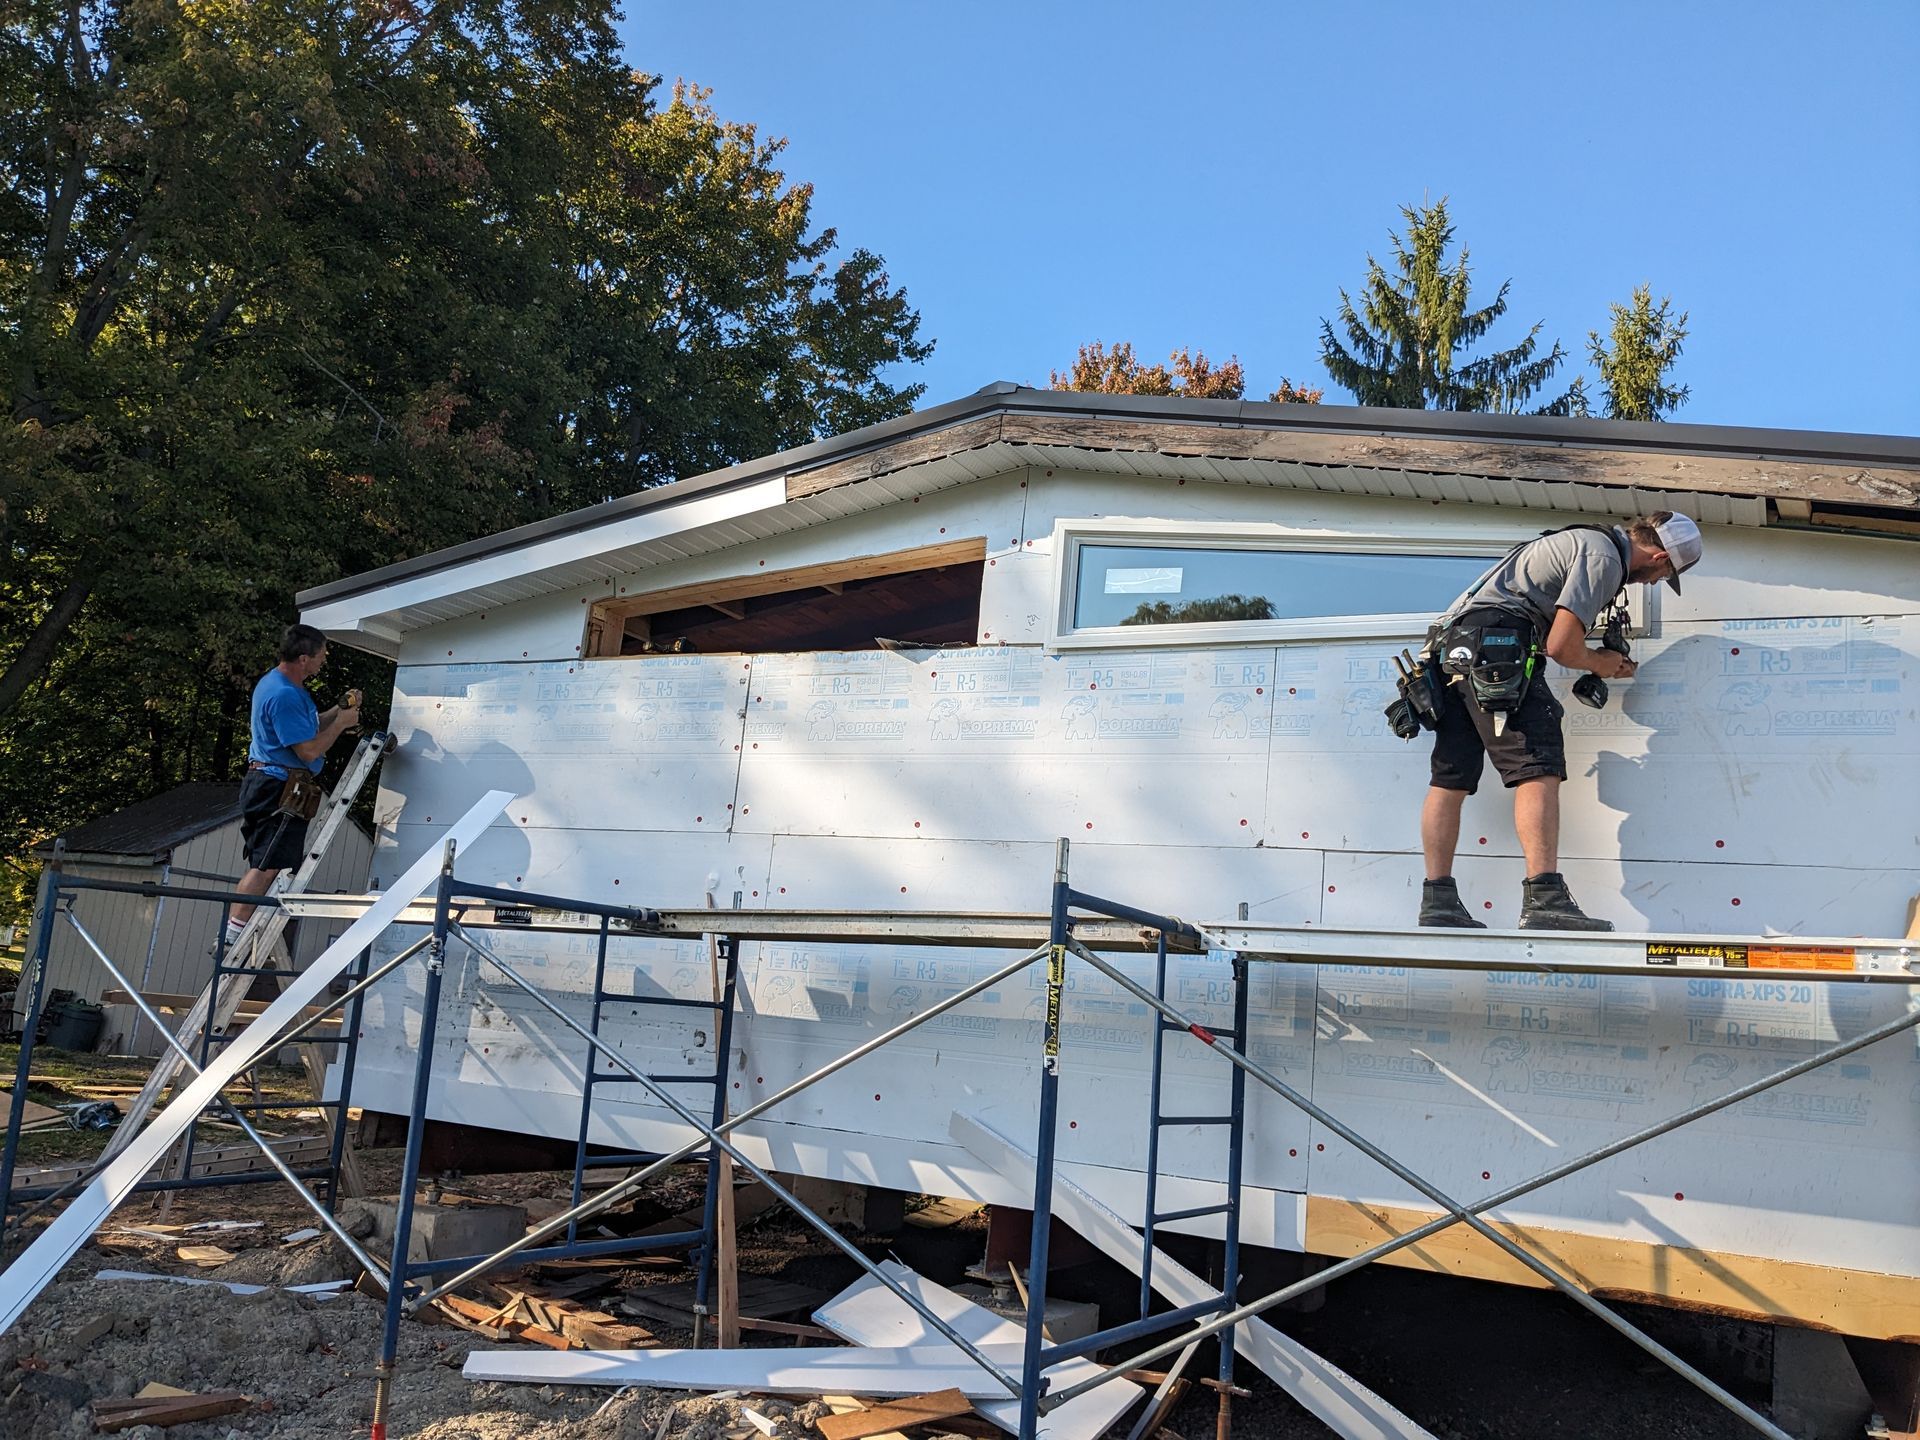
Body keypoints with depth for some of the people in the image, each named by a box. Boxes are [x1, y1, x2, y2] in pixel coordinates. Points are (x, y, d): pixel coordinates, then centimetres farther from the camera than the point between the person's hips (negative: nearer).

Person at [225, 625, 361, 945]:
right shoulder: (284, 696, -21)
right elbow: (309, 751, -22)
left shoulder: (278, 682, 14)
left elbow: (308, 726, 23)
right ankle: (231, 938, -14)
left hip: (265, 784, 11)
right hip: (278, 789, -11)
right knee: (267, 866, -12)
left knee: (264, 864, 14)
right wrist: (341, 723, -9)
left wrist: (340, 710, 9)